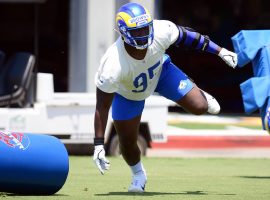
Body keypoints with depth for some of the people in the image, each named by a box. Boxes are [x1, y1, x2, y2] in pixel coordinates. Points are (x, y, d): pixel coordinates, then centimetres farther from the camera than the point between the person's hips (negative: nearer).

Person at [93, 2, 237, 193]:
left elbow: (184, 35, -14)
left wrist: (220, 51, -7)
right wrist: (99, 144, -34)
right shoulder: (113, 65, -43)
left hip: (160, 70, 2)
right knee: (127, 142, 0)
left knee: (199, 107, -9)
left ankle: (201, 95, 32)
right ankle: (138, 174, 36)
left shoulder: (160, 32, -37)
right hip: (128, 92, -2)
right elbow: (102, 106, -34)